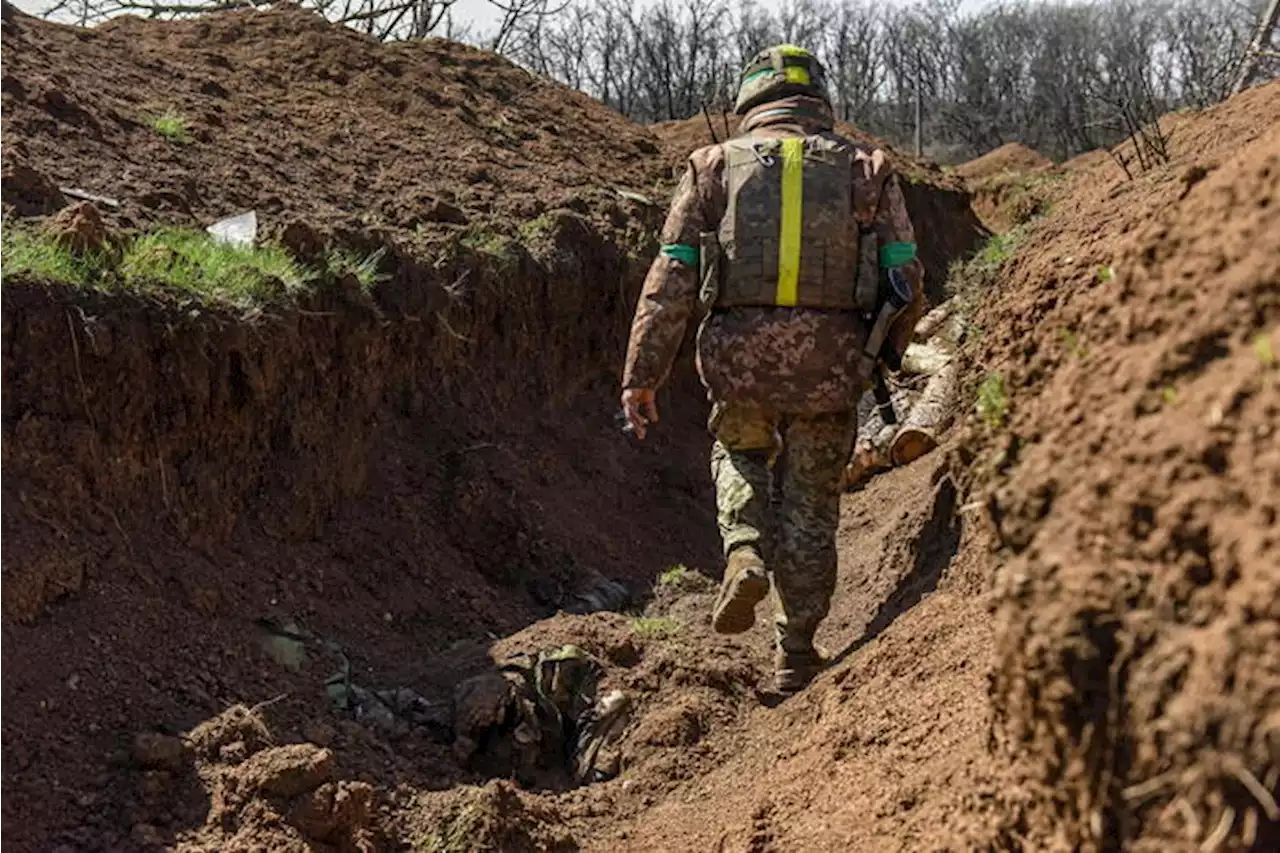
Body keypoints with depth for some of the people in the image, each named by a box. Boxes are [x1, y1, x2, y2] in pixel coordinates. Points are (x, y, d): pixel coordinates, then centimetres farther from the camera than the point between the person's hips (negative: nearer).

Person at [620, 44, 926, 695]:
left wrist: (641, 374, 2)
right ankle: (796, 656, 22)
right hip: (830, 365, 0)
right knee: (811, 504, 16)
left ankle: (745, 555, 5)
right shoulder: (866, 169, 10)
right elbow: (906, 278, 5)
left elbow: (672, 277, 1)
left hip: (739, 356, 0)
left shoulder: (714, 166, 8)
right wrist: (884, 352, 21)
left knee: (739, 453, 30)